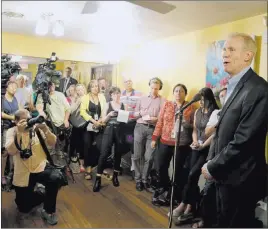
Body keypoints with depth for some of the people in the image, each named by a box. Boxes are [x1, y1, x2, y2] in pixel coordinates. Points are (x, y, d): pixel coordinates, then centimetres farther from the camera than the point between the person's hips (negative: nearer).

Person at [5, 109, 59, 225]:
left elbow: (52, 143, -13)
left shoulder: (37, 128, -4)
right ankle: (44, 195, 34)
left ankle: (48, 211, -10)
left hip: (40, 167, -1)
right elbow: (11, 151, -21)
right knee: (24, 207, 6)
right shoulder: (12, 131, -5)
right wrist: (19, 132, -31)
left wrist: (45, 129, -29)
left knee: (53, 180, -33)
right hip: (22, 173, 1)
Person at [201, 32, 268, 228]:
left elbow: (243, 141, -25)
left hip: (239, 180, -8)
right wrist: (212, 164, 8)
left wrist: (212, 168, -14)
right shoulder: (235, 86, 10)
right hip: (226, 175, 9)